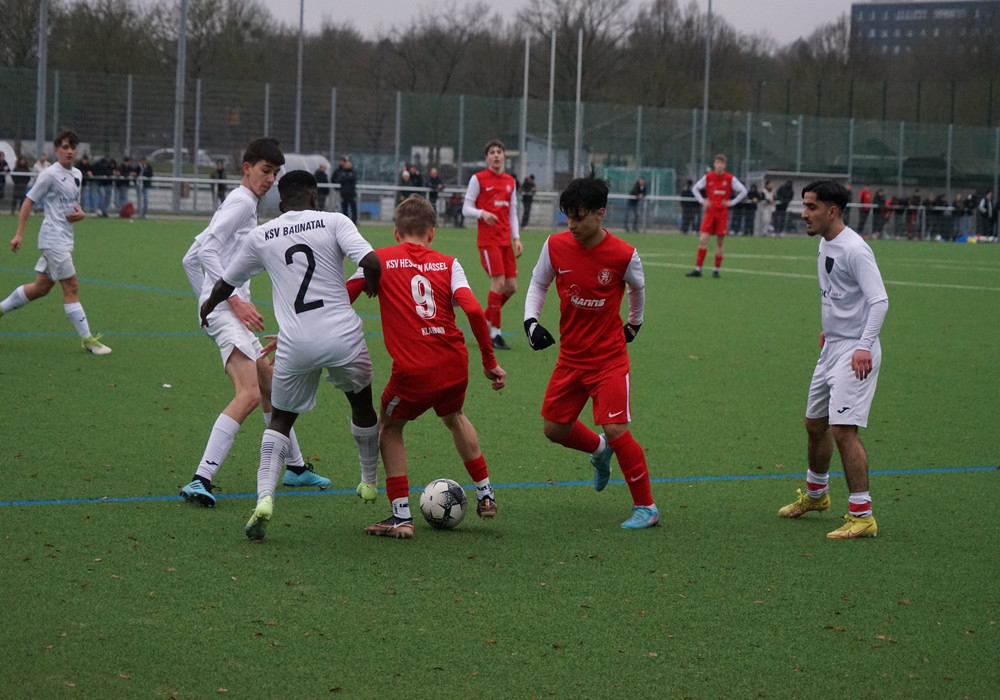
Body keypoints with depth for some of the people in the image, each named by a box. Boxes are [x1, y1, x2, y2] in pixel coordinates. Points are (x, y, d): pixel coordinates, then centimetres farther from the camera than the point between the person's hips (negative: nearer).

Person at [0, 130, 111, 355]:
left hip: (65, 239, 9)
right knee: (71, 287, -8)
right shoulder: (50, 174, -11)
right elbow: (29, 201, -8)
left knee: (41, 287, 14)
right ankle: (87, 338, -5)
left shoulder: (77, 174, 12)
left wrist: (80, 213, 1)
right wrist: (19, 234, -11)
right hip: (53, 239, -9)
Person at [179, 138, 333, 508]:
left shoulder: (240, 204, 23)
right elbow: (206, 249, -19)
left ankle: (295, 467, 37)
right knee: (249, 394, -24)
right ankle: (201, 480, -33)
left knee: (271, 385, 22)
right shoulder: (243, 201, -7)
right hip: (226, 309, -11)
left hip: (228, 309, 11)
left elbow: (191, 258, 25)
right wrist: (234, 300, -22)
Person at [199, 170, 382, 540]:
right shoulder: (333, 221, 1)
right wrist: (372, 285, 10)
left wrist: (208, 308, 45)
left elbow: (226, 283, 23)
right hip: (342, 335, -1)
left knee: (280, 420, 16)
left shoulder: (261, 235, 9)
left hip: (295, 343, 1)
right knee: (362, 403, 26)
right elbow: (371, 263, -14)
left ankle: (264, 498, -5)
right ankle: (372, 483, 42)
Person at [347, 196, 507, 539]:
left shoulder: (380, 259, 5)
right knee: (454, 417, 34)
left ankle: (401, 517, 10)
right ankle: (485, 495, 39)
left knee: (389, 427, 21)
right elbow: (473, 310, -5)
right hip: (454, 364, 3)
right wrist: (489, 362, 3)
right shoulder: (447, 264, 9)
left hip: (413, 371, -3)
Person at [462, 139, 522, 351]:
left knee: (511, 286, 2)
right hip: (488, 239, -6)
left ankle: (485, 320, 21)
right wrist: (483, 214, -23)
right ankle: (495, 333, -8)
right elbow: (466, 209, -3)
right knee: (499, 282, -14)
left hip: (506, 240, 6)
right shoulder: (478, 179, -2)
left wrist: (516, 238, 8)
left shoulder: (510, 182, 14)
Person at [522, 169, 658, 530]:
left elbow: (637, 287, 6)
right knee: (555, 428, 9)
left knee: (616, 430, -14)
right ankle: (599, 451, 42)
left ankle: (646, 507, -1)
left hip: (609, 358, -4)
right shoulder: (555, 246, -8)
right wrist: (531, 321, -8)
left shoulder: (623, 254, -16)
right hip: (570, 357, 5)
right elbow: (538, 284, 7)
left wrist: (633, 324, 18)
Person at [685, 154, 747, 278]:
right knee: (703, 240, -9)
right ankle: (698, 269, -7)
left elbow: (743, 191, 5)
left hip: (723, 213, -1)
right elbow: (696, 188, 15)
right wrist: (702, 201, 3)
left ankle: (716, 270, 12)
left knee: (720, 243, 3)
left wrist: (732, 202, -3)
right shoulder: (707, 177, 3)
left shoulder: (730, 178, -1)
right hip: (709, 212, 1)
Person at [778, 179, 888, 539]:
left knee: (843, 429, -16)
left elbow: (879, 300, -26)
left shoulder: (854, 249, -20)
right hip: (831, 347, 10)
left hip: (855, 353, -10)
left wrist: (864, 347, -33)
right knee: (815, 423, 20)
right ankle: (815, 494, 42)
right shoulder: (825, 243, 10)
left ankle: (861, 516, -11)